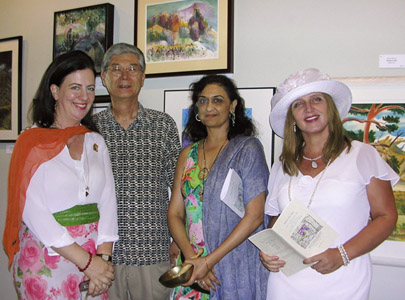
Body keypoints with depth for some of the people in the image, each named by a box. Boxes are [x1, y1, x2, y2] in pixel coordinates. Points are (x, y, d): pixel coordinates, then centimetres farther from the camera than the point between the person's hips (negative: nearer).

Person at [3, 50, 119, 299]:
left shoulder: (96, 141, 8)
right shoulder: (33, 141, -6)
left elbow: (108, 202, 2)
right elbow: (33, 213, -13)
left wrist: (104, 257, -11)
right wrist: (86, 261, -16)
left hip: (95, 261, 4)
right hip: (45, 262, -4)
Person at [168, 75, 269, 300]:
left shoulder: (247, 148, -5)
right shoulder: (188, 154, 9)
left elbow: (254, 216, -11)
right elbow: (174, 213, 6)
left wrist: (209, 261, -14)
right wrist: (191, 257, -10)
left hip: (237, 269, -3)